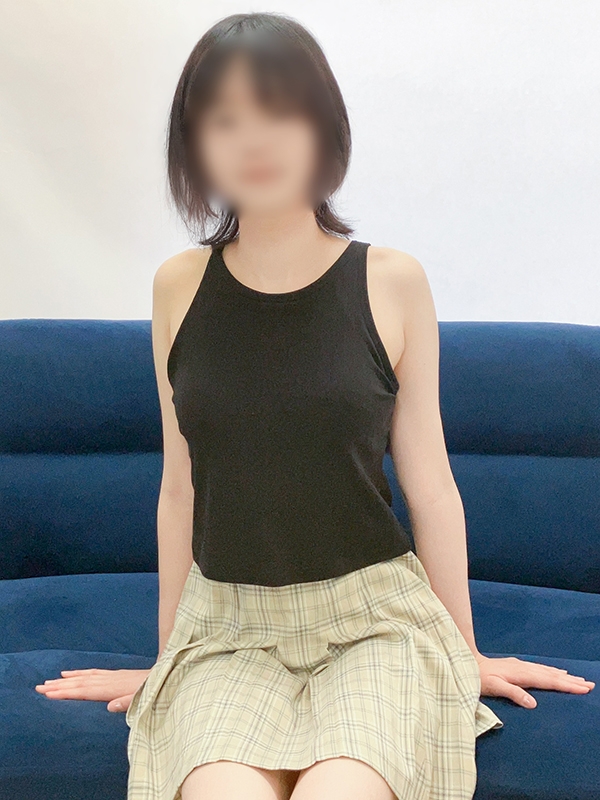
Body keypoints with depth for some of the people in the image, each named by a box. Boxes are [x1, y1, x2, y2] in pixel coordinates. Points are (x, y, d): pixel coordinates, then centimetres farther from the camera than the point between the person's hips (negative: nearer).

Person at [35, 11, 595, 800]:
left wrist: (465, 653, 11)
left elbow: (429, 480, 4)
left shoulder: (392, 282, -1)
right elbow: (180, 485, 10)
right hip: (226, 626, 1)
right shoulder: (180, 286, 4)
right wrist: (166, 656, 16)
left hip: (373, 616, -1)